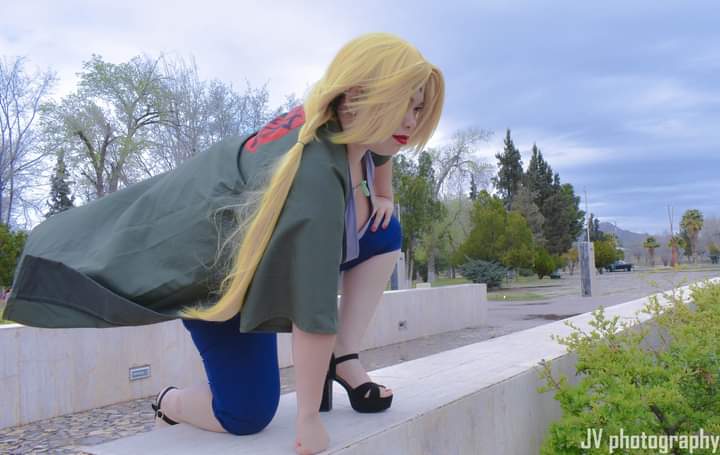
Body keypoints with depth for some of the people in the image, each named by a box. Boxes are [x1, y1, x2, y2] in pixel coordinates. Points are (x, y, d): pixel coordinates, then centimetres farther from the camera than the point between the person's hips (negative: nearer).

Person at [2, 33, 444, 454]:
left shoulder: (347, 123, -16)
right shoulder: (315, 175, -42)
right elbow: (314, 309, -40)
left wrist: (382, 197, 11)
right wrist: (309, 419, -33)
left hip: (267, 244, 9)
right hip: (217, 268, -8)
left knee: (386, 234, -2)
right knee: (247, 415, -9)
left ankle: (344, 359, 2)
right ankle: (171, 401, 24)